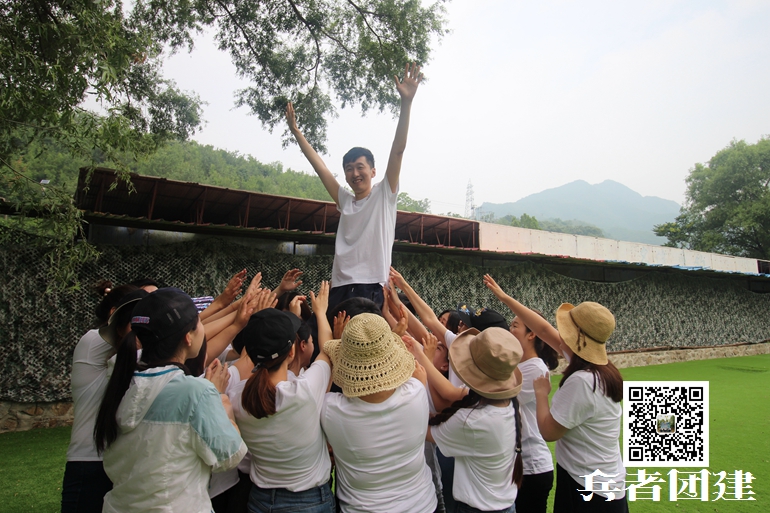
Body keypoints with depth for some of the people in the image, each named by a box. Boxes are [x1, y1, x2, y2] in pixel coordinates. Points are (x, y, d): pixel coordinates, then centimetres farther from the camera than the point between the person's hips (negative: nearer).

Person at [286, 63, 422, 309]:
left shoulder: (384, 194, 7)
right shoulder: (345, 201, 20)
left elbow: (397, 151, -2)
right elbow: (319, 165, 23)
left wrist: (406, 102, -8)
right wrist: (295, 131, 26)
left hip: (370, 289, -5)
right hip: (338, 288, 5)